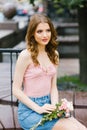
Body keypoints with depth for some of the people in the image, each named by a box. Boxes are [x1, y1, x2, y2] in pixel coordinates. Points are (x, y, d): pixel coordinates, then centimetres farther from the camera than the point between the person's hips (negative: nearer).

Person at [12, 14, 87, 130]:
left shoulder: (54, 54, 9)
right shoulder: (26, 55, -10)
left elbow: (53, 87, 12)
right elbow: (16, 90, -10)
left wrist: (55, 106, -6)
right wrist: (38, 109, -17)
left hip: (48, 104, 6)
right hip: (29, 110, -6)